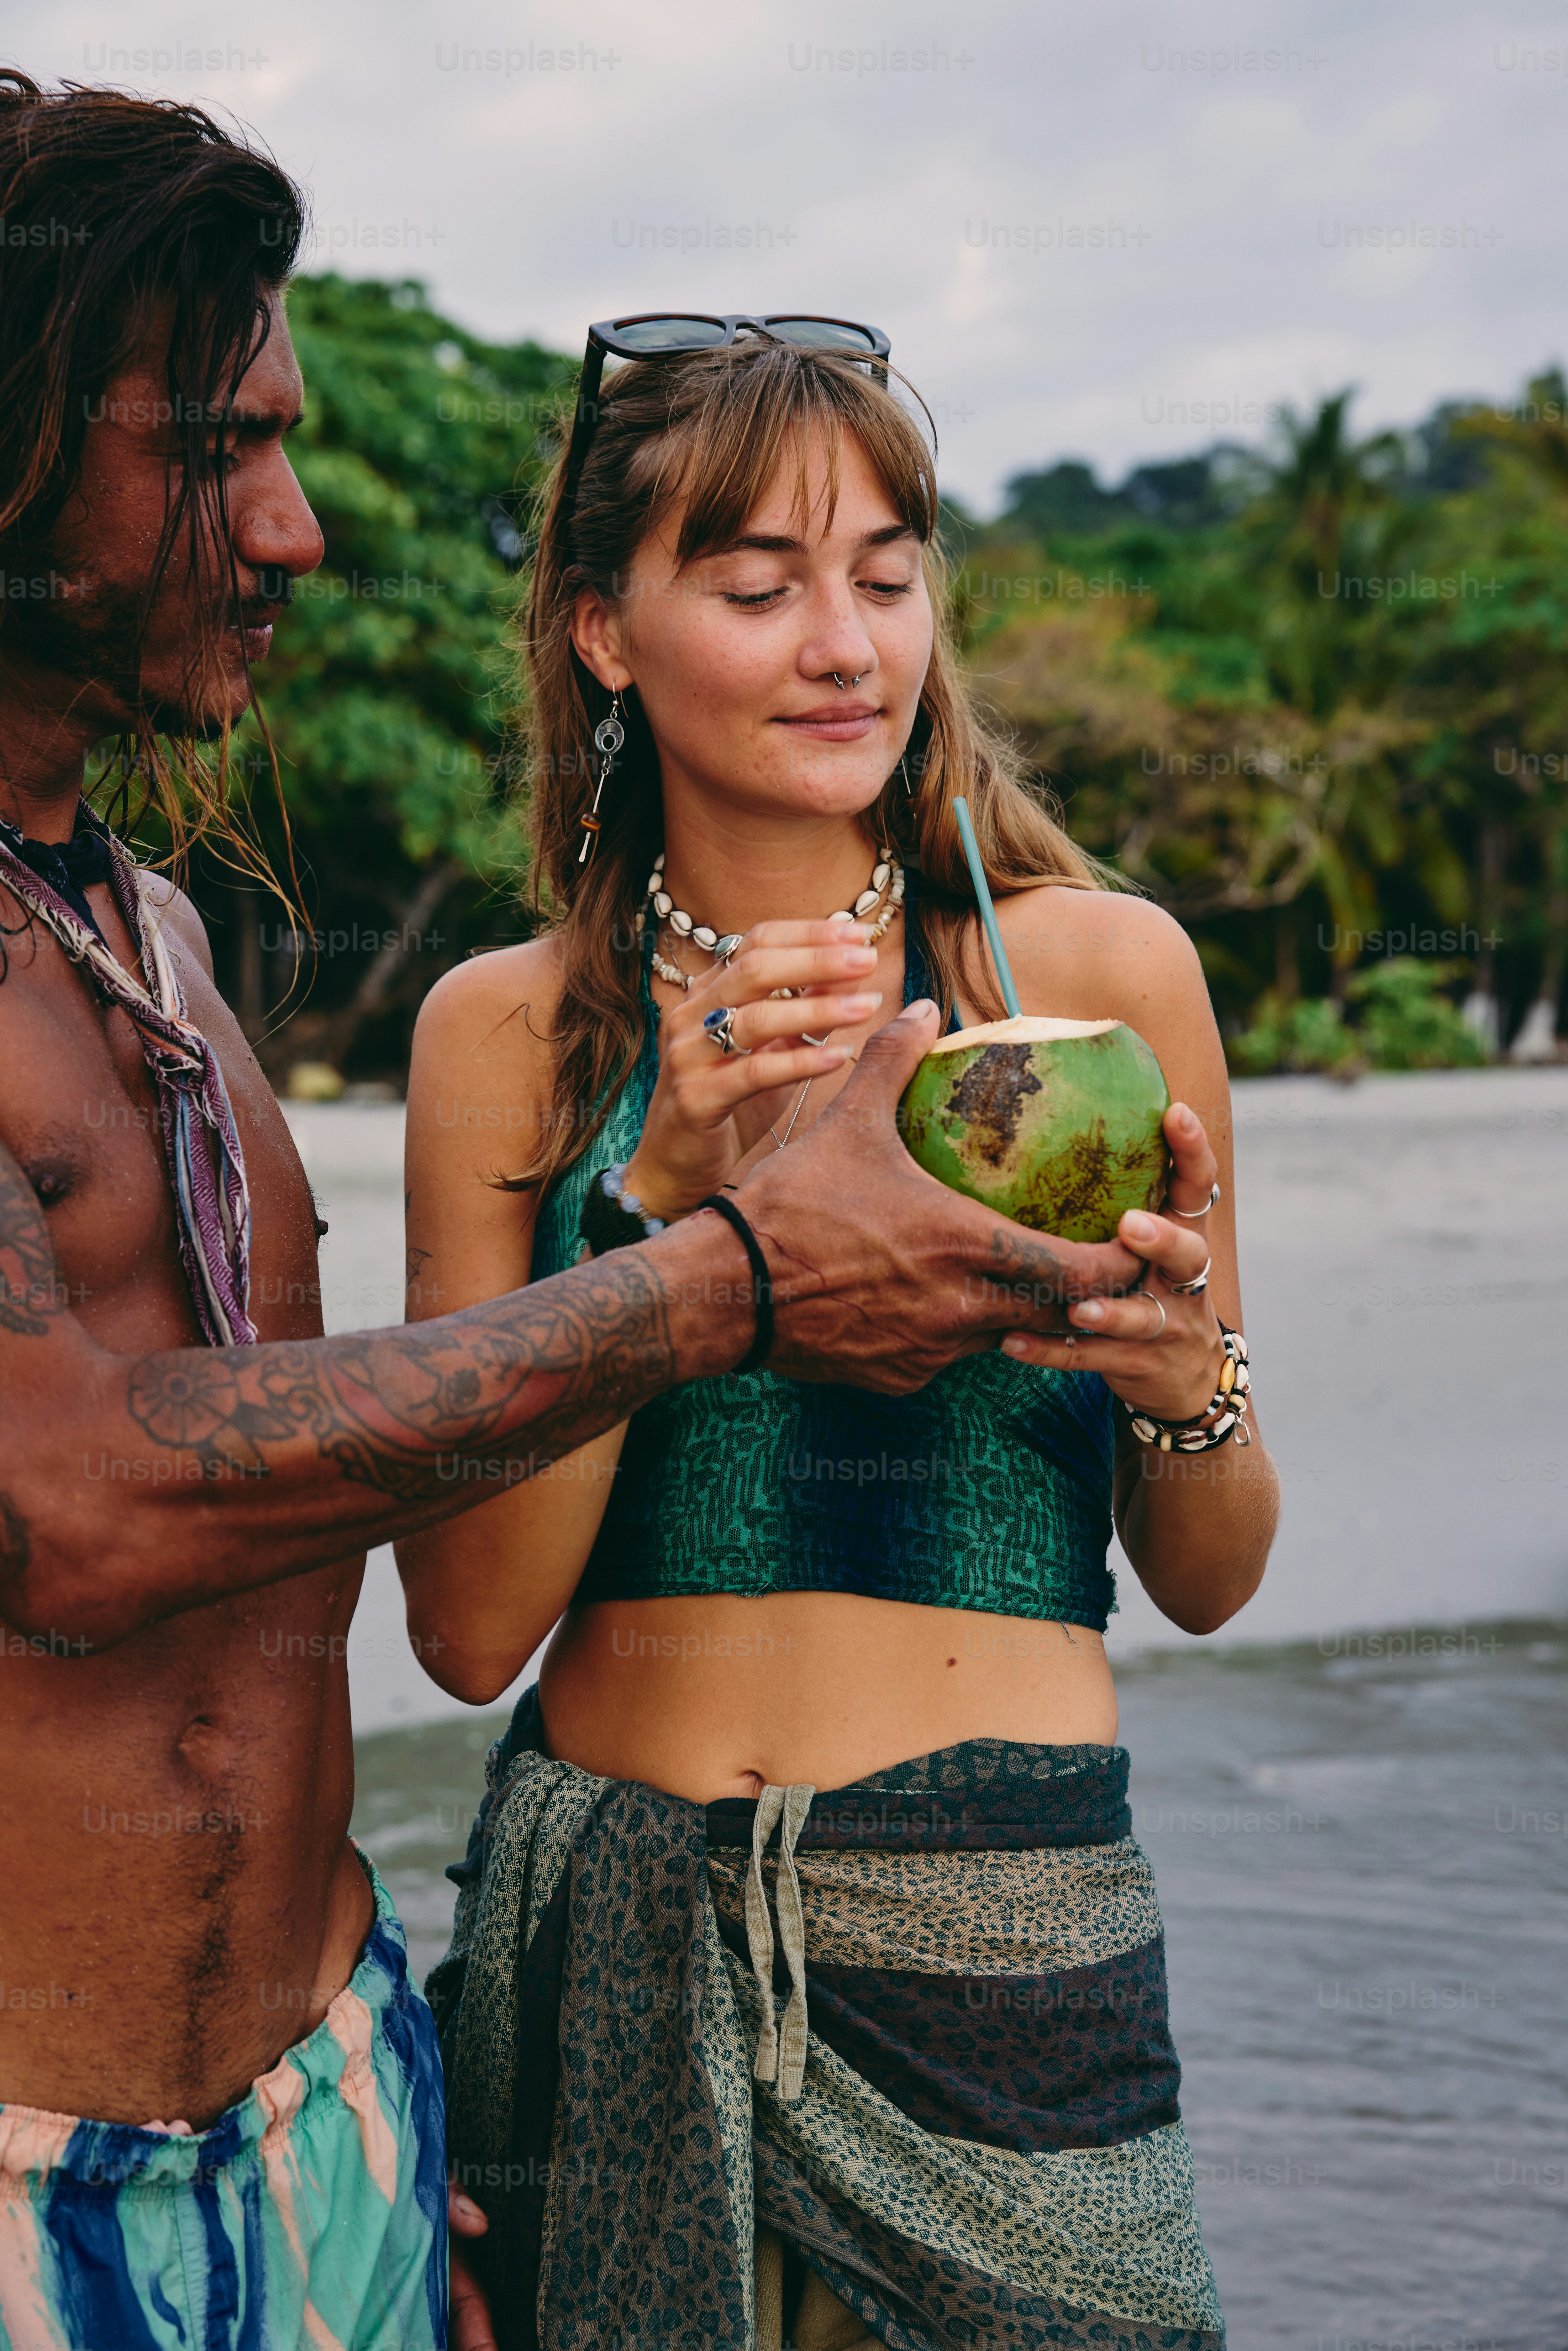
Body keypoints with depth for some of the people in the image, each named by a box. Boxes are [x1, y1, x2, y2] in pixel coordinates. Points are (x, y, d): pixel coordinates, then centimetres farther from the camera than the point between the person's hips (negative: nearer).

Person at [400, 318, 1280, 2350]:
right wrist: (664, 1197, -15)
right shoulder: (507, 1031, 1)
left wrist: (1184, 1379, -16)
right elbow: (471, 1624, -6)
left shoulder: (1096, 967, -2)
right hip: (602, 1934, 1)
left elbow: (1206, 1580, 5)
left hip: (993, 1939, -1)